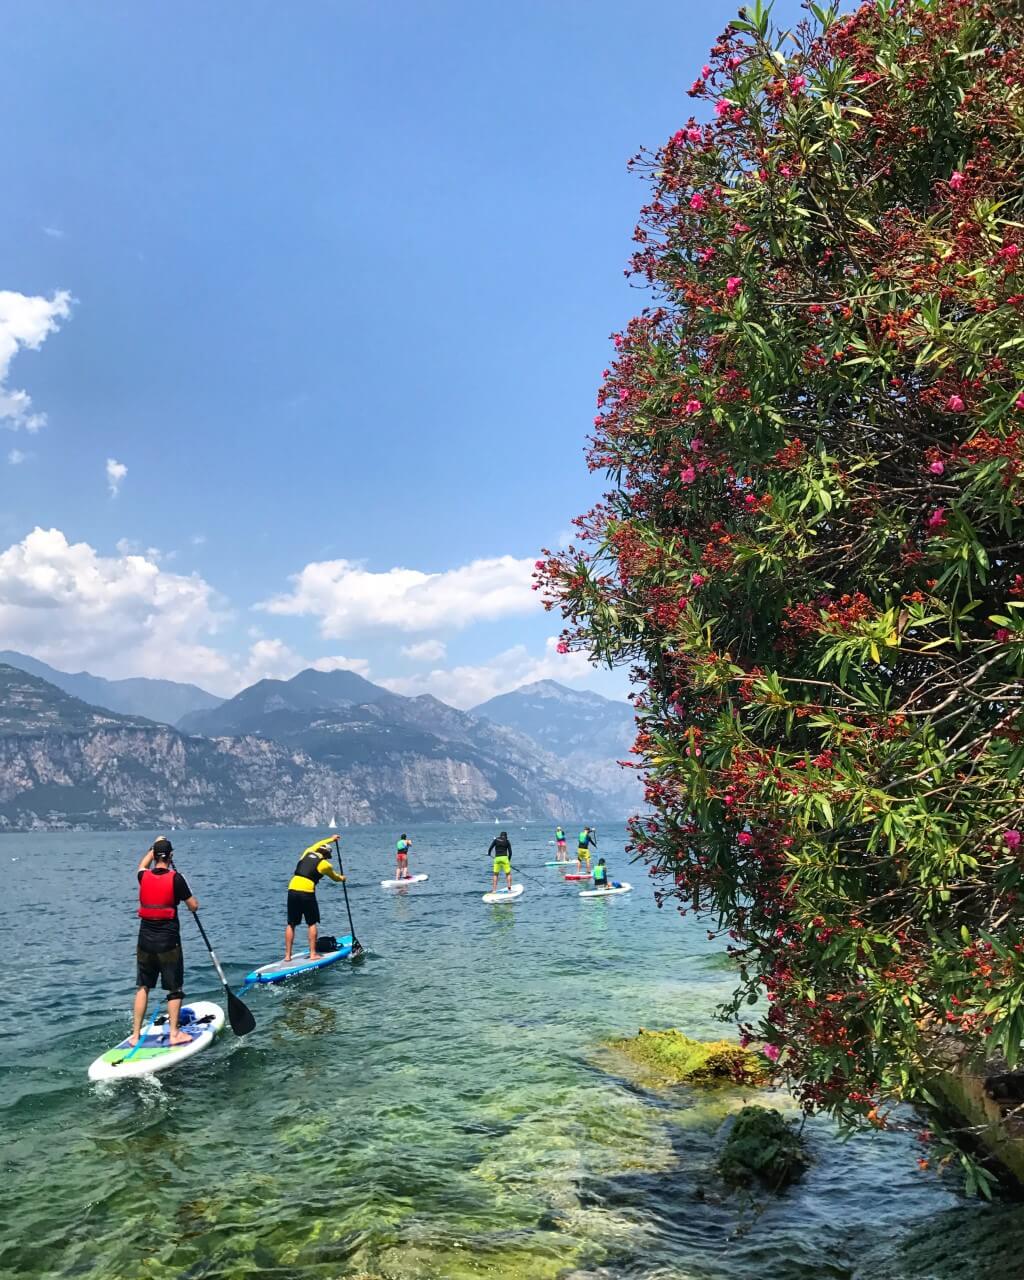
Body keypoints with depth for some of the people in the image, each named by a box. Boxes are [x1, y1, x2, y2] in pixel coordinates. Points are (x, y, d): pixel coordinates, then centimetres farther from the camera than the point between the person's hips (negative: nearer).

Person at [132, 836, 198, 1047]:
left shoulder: (144, 877, 0)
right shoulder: (175, 878, -13)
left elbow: (142, 865, 27)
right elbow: (194, 907, -6)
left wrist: (154, 847, 39)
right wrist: (187, 894, 14)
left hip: (145, 941, 4)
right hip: (168, 943, -4)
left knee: (143, 987, 16)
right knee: (175, 989, 8)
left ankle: (135, 1035, 17)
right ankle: (174, 1033, 8)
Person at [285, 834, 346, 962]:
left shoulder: (307, 853, 17)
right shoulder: (325, 864, 6)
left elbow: (316, 845, 41)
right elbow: (335, 877, 26)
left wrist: (330, 839, 56)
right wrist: (341, 878, 49)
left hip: (292, 890, 4)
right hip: (307, 892, -4)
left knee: (291, 924, 11)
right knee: (312, 924, 10)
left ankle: (287, 955, 12)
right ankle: (313, 954, 10)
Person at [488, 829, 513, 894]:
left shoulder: (496, 840, 7)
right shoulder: (507, 841, 7)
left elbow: (490, 848, 1)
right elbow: (510, 852, 5)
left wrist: (489, 854, 20)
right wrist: (509, 860, 17)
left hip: (497, 858, 1)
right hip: (504, 858, -1)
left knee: (495, 874, 11)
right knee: (508, 874, 9)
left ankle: (494, 890, 5)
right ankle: (509, 889, 2)